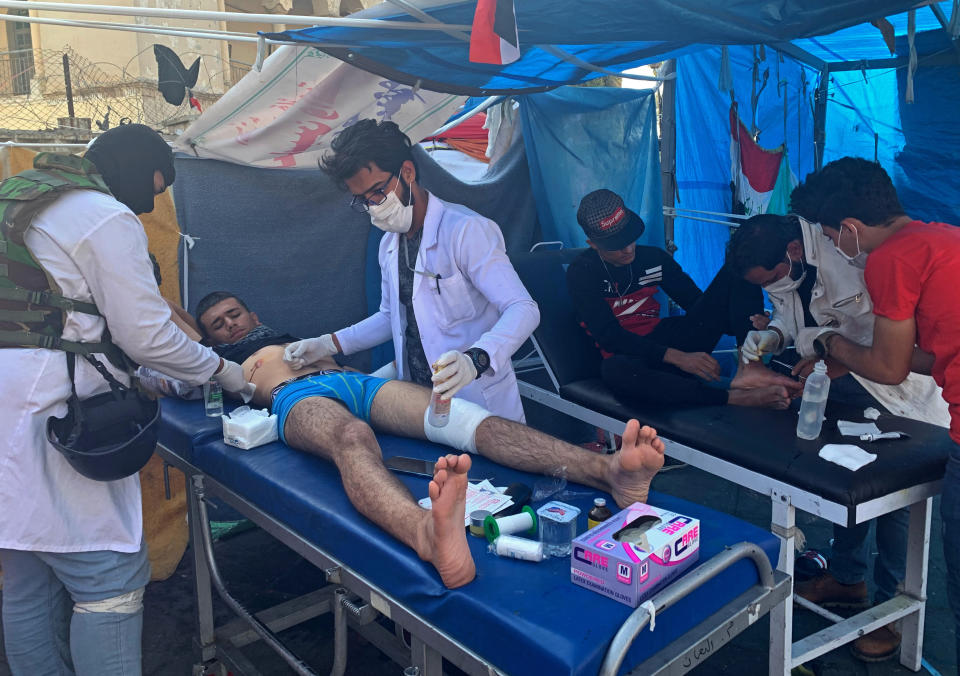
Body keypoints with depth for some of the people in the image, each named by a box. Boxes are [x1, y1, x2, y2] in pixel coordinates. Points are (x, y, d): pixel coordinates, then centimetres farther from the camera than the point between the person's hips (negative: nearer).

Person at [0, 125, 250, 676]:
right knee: (112, 579, -4)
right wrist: (219, 370, 7)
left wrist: (153, 379, 26)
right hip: (49, 419, -10)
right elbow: (146, 333, -9)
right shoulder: (109, 220, -8)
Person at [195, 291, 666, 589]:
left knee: (460, 414, -24)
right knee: (352, 437, -44)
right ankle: (430, 537, -79)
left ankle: (612, 472, -46)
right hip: (297, 398, -5)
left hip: (353, 380, 5)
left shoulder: (288, 337, 44)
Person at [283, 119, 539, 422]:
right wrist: (329, 344, 12)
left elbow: (523, 309, -23)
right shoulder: (389, 243, 11)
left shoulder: (466, 230, -17)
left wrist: (475, 360, -40)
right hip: (419, 403, 7)